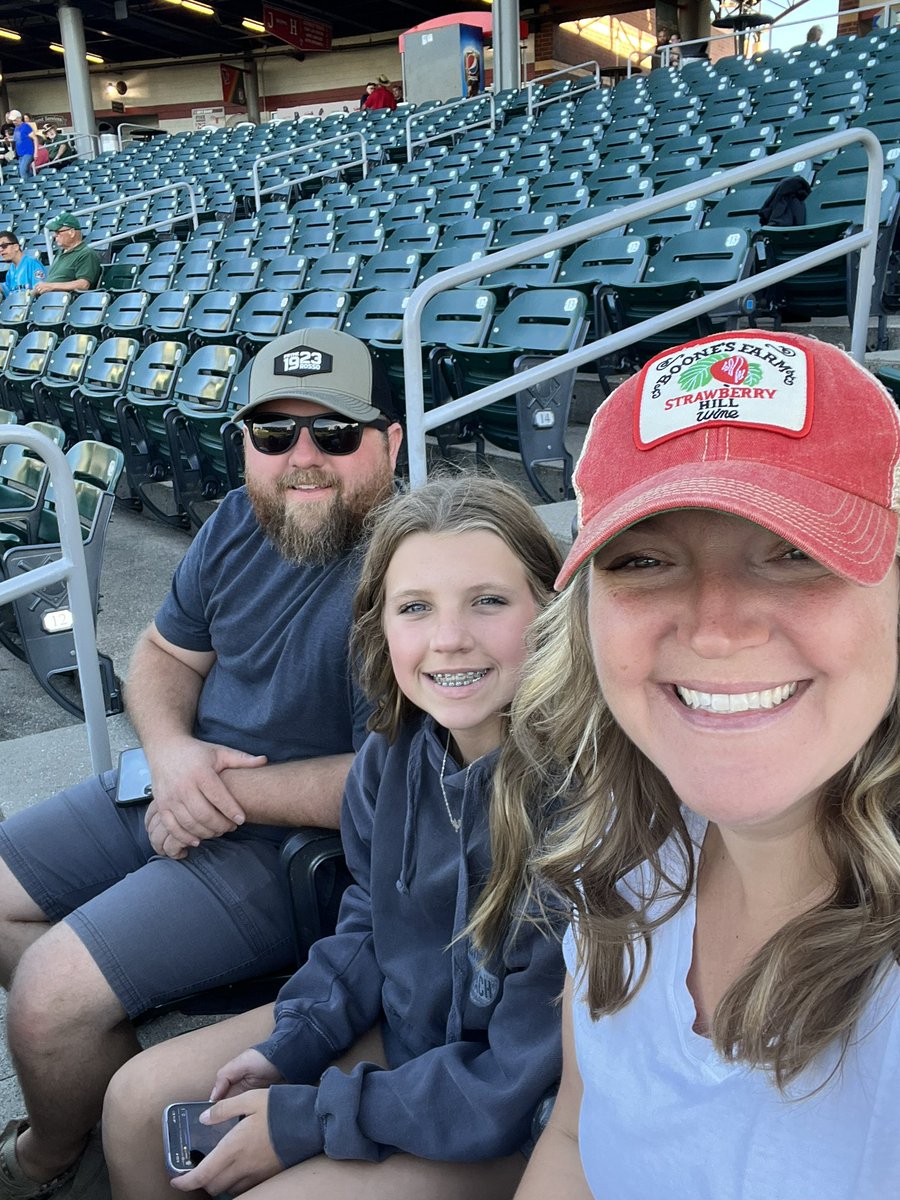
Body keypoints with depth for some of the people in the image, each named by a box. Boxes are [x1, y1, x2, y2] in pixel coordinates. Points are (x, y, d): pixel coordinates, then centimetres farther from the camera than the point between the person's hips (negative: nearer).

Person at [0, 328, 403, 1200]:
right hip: (179, 790, 9)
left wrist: (227, 792, -19)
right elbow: (163, 654, 11)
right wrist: (171, 751, -11)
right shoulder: (241, 522, 0)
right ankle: (97, 1077, 29)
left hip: (296, 846, -8)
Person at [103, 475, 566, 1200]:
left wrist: (303, 1121, -17)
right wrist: (286, 1050, -4)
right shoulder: (393, 751, -11)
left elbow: (522, 1080, -24)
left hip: (517, 1127, -5)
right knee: (138, 1101, 5)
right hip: (398, 1021, 6)